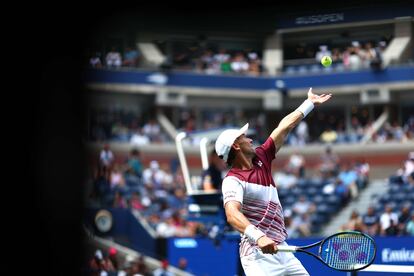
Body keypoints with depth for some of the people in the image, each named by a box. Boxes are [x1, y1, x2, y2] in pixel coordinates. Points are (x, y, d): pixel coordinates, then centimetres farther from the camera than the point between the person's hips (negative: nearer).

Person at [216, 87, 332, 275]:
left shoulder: (261, 159, 12)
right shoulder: (233, 180, -13)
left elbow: (284, 127, 19)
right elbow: (232, 214, -30)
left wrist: (310, 103, 27)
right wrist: (258, 237, -45)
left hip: (281, 250, 9)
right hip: (258, 254, -9)